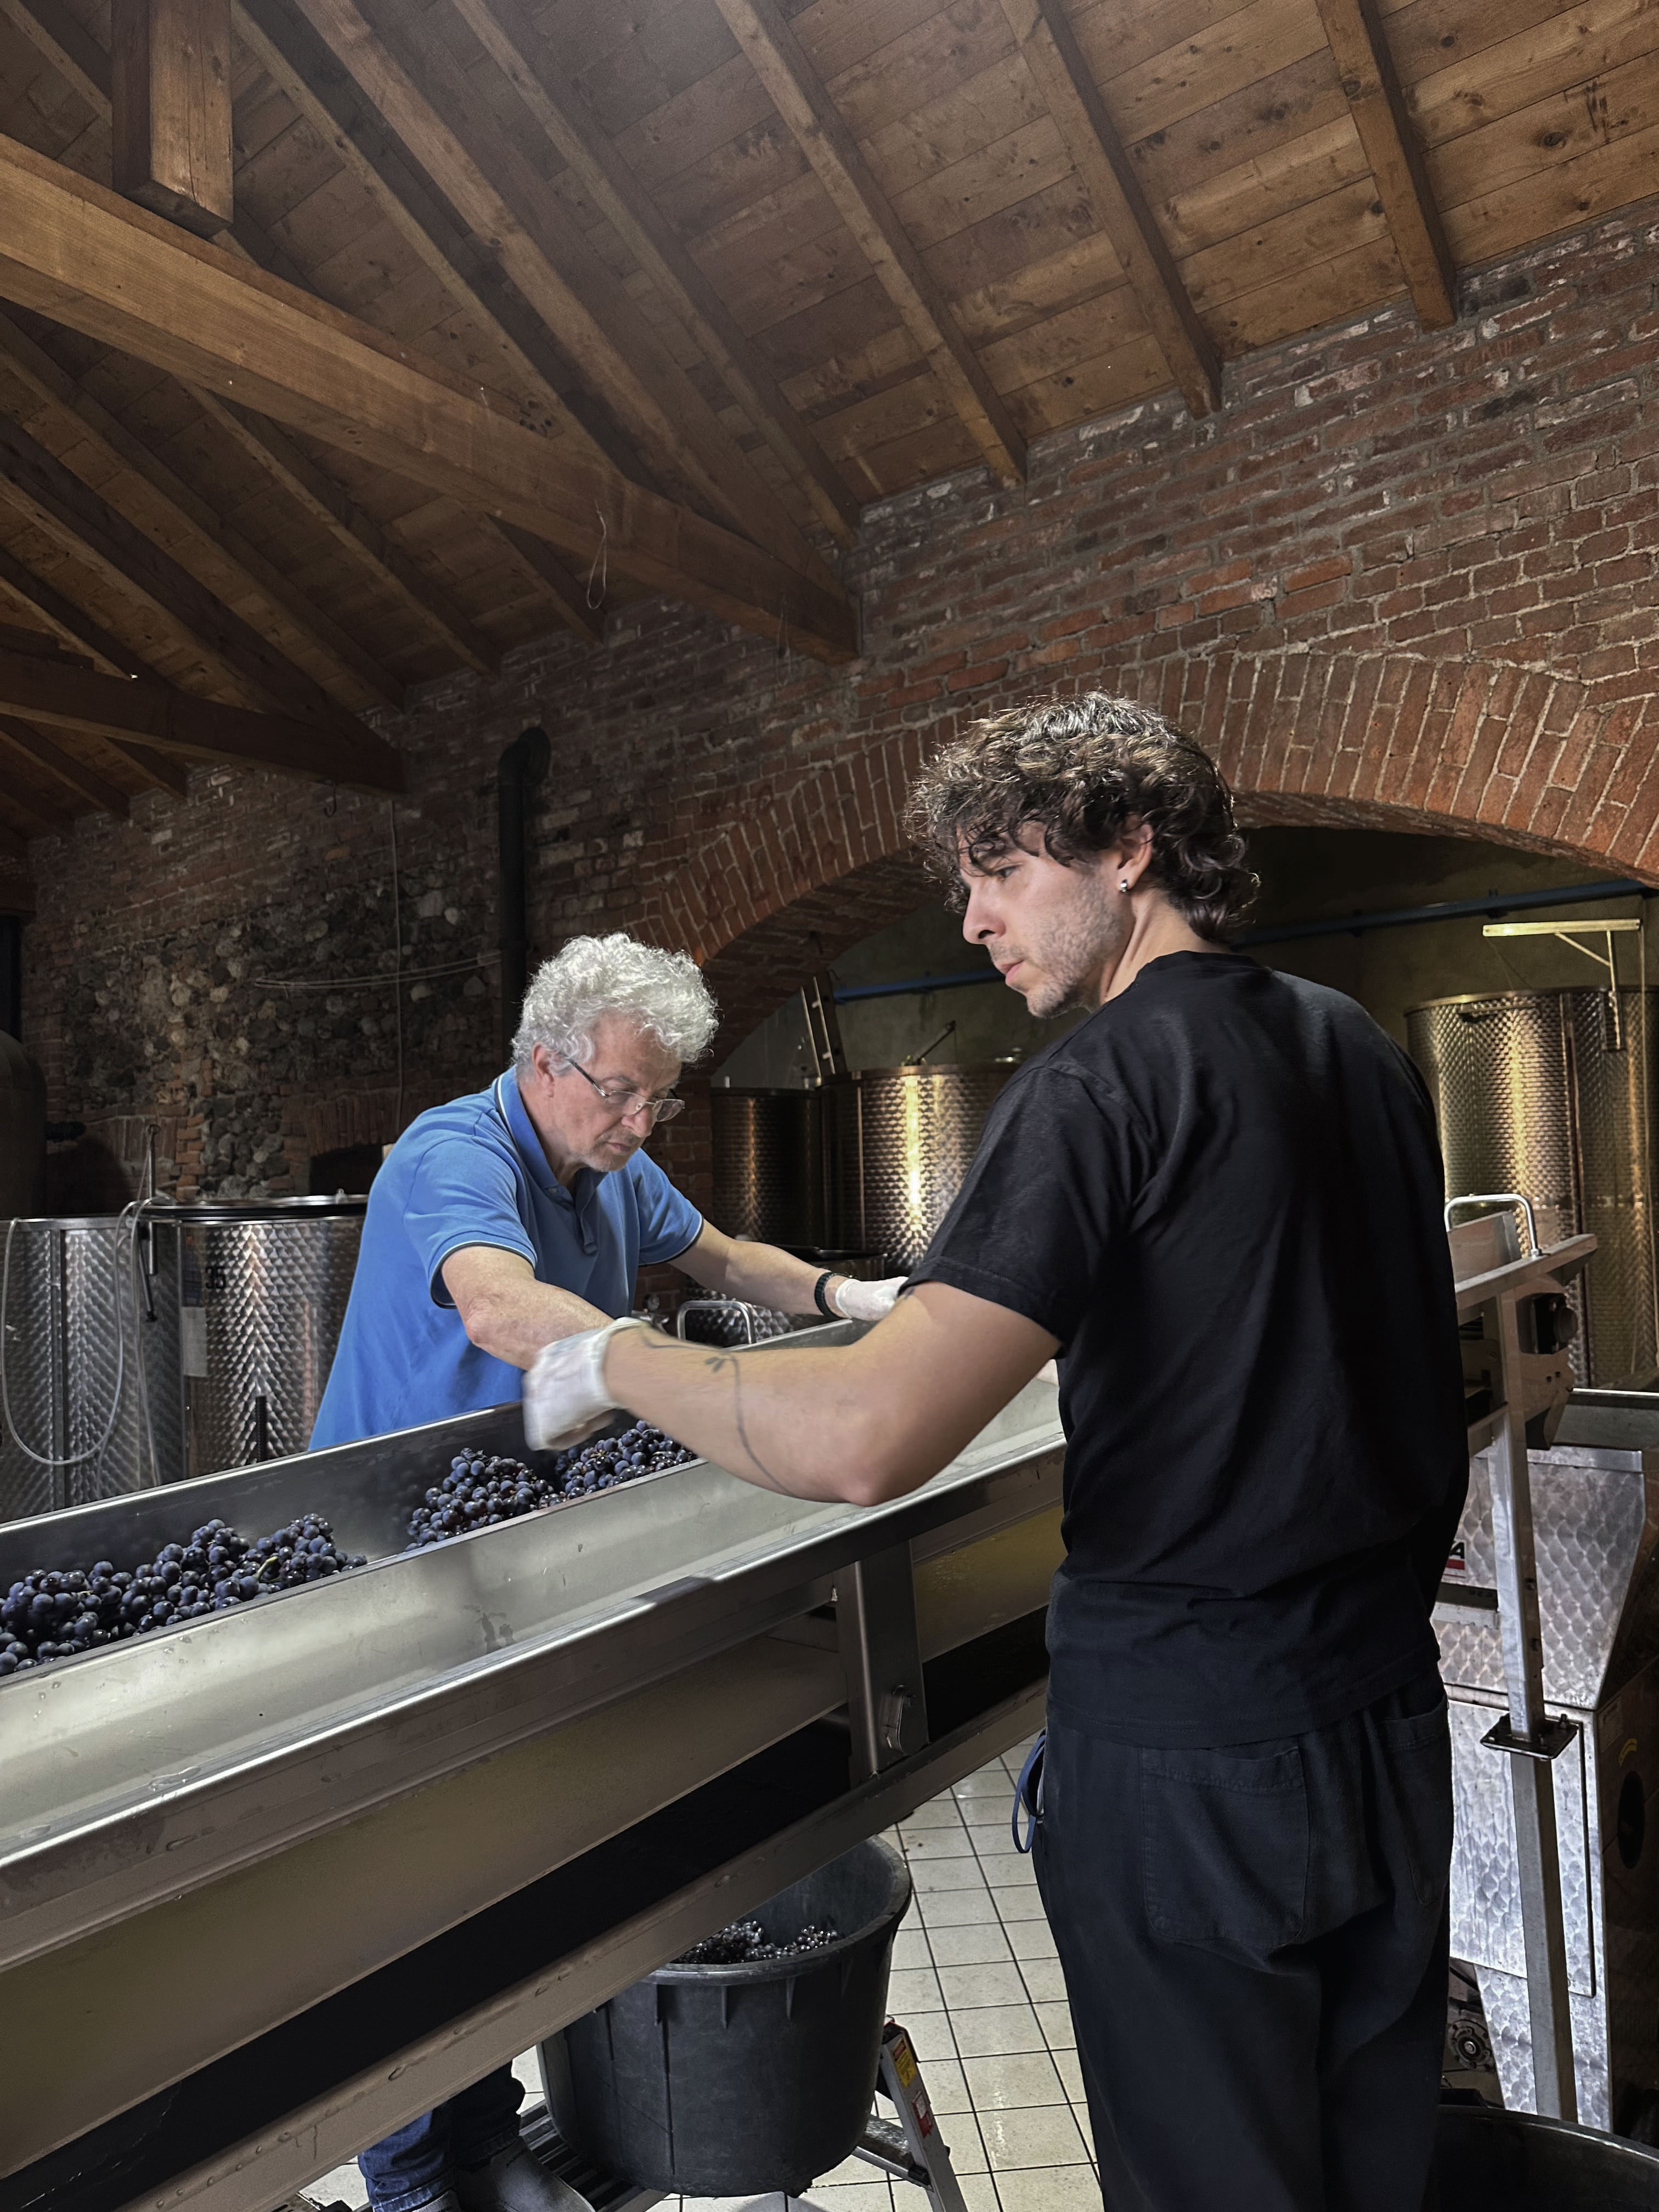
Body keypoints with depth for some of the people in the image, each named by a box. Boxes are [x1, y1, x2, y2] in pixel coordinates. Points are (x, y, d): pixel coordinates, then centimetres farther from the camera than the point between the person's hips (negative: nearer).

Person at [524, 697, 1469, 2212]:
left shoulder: (1108, 1078, -21)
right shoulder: (1360, 1047, 5)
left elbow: (867, 1443, -31)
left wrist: (617, 1360, -16)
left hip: (1190, 1755, -7)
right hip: (1391, 1714, 8)